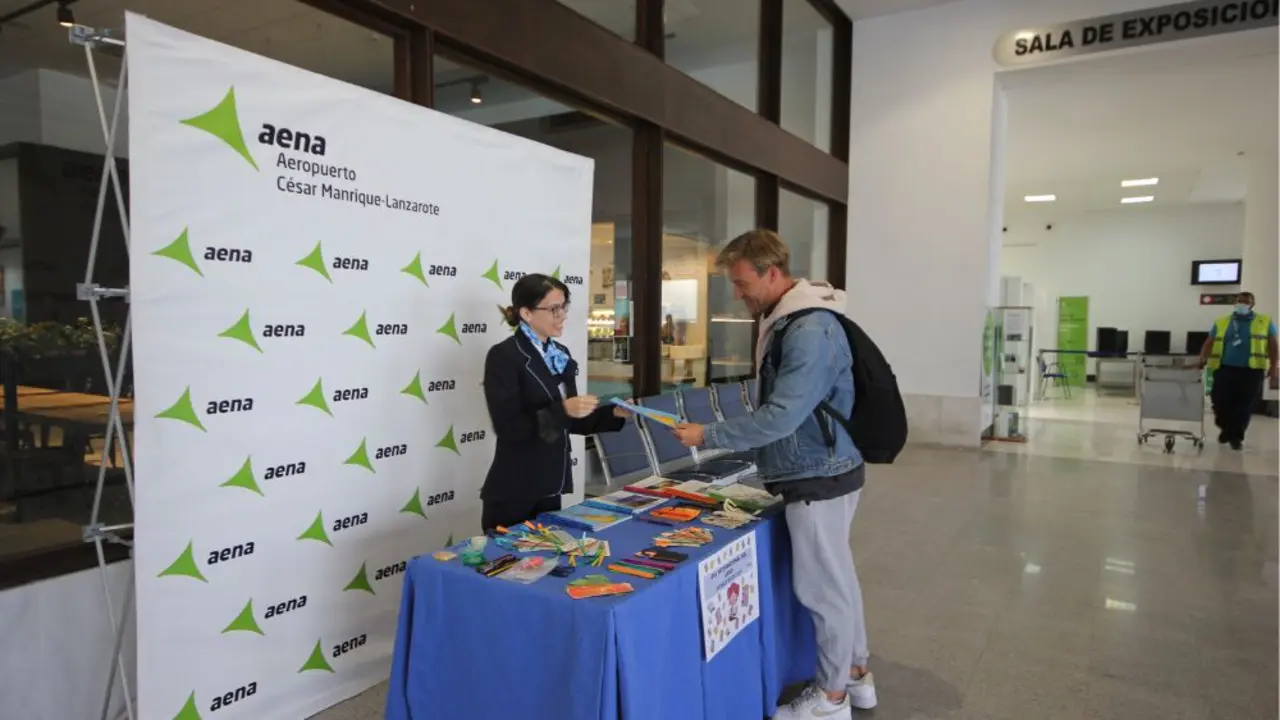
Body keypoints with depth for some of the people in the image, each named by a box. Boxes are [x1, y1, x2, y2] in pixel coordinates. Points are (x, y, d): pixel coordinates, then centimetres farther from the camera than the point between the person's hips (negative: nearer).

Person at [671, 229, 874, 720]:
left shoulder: (811, 331, -24)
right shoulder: (790, 321, 8)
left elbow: (780, 416, -28)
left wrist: (707, 436, -21)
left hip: (819, 480, -10)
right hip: (819, 473, 10)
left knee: (822, 587, 5)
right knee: (835, 579, 21)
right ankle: (855, 675, 38)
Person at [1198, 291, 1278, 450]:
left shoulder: (1265, 322, 10)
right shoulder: (1221, 322, 11)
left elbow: (1272, 345, 8)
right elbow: (1209, 343, 8)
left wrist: (1273, 366, -1)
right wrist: (1202, 360, -6)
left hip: (1251, 370, -1)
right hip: (1225, 369, 1)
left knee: (1244, 406, -1)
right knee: (1221, 402, -1)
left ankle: (1236, 436, 11)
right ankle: (1226, 429, 24)